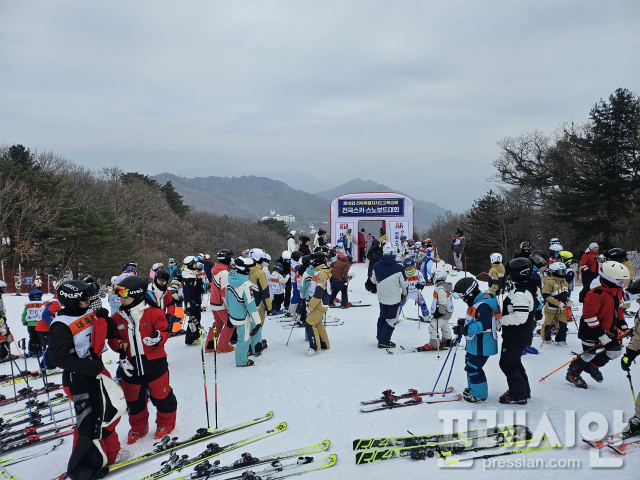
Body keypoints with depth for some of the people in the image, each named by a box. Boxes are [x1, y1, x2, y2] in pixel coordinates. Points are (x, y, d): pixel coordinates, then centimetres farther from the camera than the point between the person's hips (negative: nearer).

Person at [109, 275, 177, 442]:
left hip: (155, 363, -4)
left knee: (161, 396, 9)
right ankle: (138, 427, 39)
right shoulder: (118, 317, 2)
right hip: (131, 366, 4)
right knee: (134, 400, 17)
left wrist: (158, 338, -28)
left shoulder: (153, 313, -12)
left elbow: (164, 331, -7)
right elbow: (113, 338, 10)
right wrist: (119, 346, -9)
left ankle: (166, 423, 33)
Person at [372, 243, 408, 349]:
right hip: (394, 299, -4)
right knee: (391, 320, 10)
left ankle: (380, 337, 37)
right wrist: (404, 294, 9)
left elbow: (373, 280, 6)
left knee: (382, 316, 24)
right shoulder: (399, 268, -22)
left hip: (381, 297, 5)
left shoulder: (376, 266, -11)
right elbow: (404, 284, -9)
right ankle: (383, 342, 13)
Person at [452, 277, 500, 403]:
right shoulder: (476, 302, 8)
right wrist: (465, 322, 11)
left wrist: (465, 329, -43)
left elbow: (483, 324, -36)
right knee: (469, 365, 23)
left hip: (482, 345, -11)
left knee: (473, 368, -3)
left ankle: (480, 395, 12)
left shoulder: (483, 305, -26)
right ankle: (473, 388, 41)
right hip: (475, 343, 11)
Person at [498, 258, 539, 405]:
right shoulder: (530, 288, 9)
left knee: (507, 364, -1)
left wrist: (500, 320, -20)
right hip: (522, 335, 11)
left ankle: (519, 396, 7)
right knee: (515, 362, 22)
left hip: (516, 336, -11)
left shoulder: (520, 293, -25)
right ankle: (523, 391, 33)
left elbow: (519, 317, -30)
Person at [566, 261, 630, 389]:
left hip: (608, 329, 8)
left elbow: (618, 309, 18)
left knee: (616, 350, 6)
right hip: (591, 330, -8)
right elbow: (589, 315, -29)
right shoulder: (596, 294, -29)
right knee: (589, 353, 0)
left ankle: (593, 365, 26)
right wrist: (600, 334, -27)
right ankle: (572, 373, 21)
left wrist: (622, 324, 12)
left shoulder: (617, 291, 1)